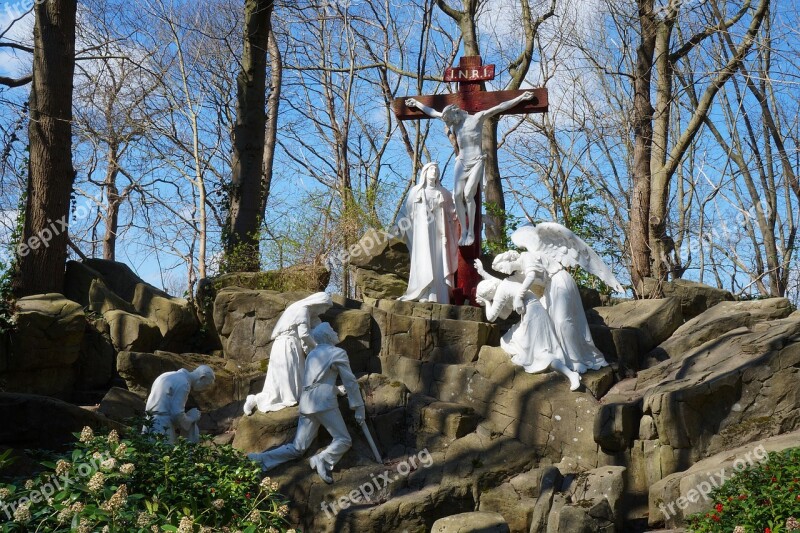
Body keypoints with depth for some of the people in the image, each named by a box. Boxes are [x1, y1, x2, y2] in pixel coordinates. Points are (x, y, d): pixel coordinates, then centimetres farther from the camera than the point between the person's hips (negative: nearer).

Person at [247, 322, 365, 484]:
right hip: (324, 401, -7)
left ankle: (262, 459, -10)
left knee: (297, 448, 5)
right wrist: (359, 408, 4)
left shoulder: (312, 354, 24)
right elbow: (350, 382, 1)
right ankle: (322, 460, -31)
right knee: (344, 440, -6)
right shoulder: (338, 353, 4)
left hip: (306, 402, 7)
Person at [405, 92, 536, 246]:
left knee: (468, 194, -20)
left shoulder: (477, 118, -1)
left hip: (476, 161, -5)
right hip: (461, 162, 5)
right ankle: (463, 232, -8)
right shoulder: (454, 122, 14)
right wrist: (416, 103, 32)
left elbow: (500, 107, -5)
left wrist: (521, 98, -7)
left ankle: (471, 232, -15)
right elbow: (432, 112, 24)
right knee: (457, 195, -12)